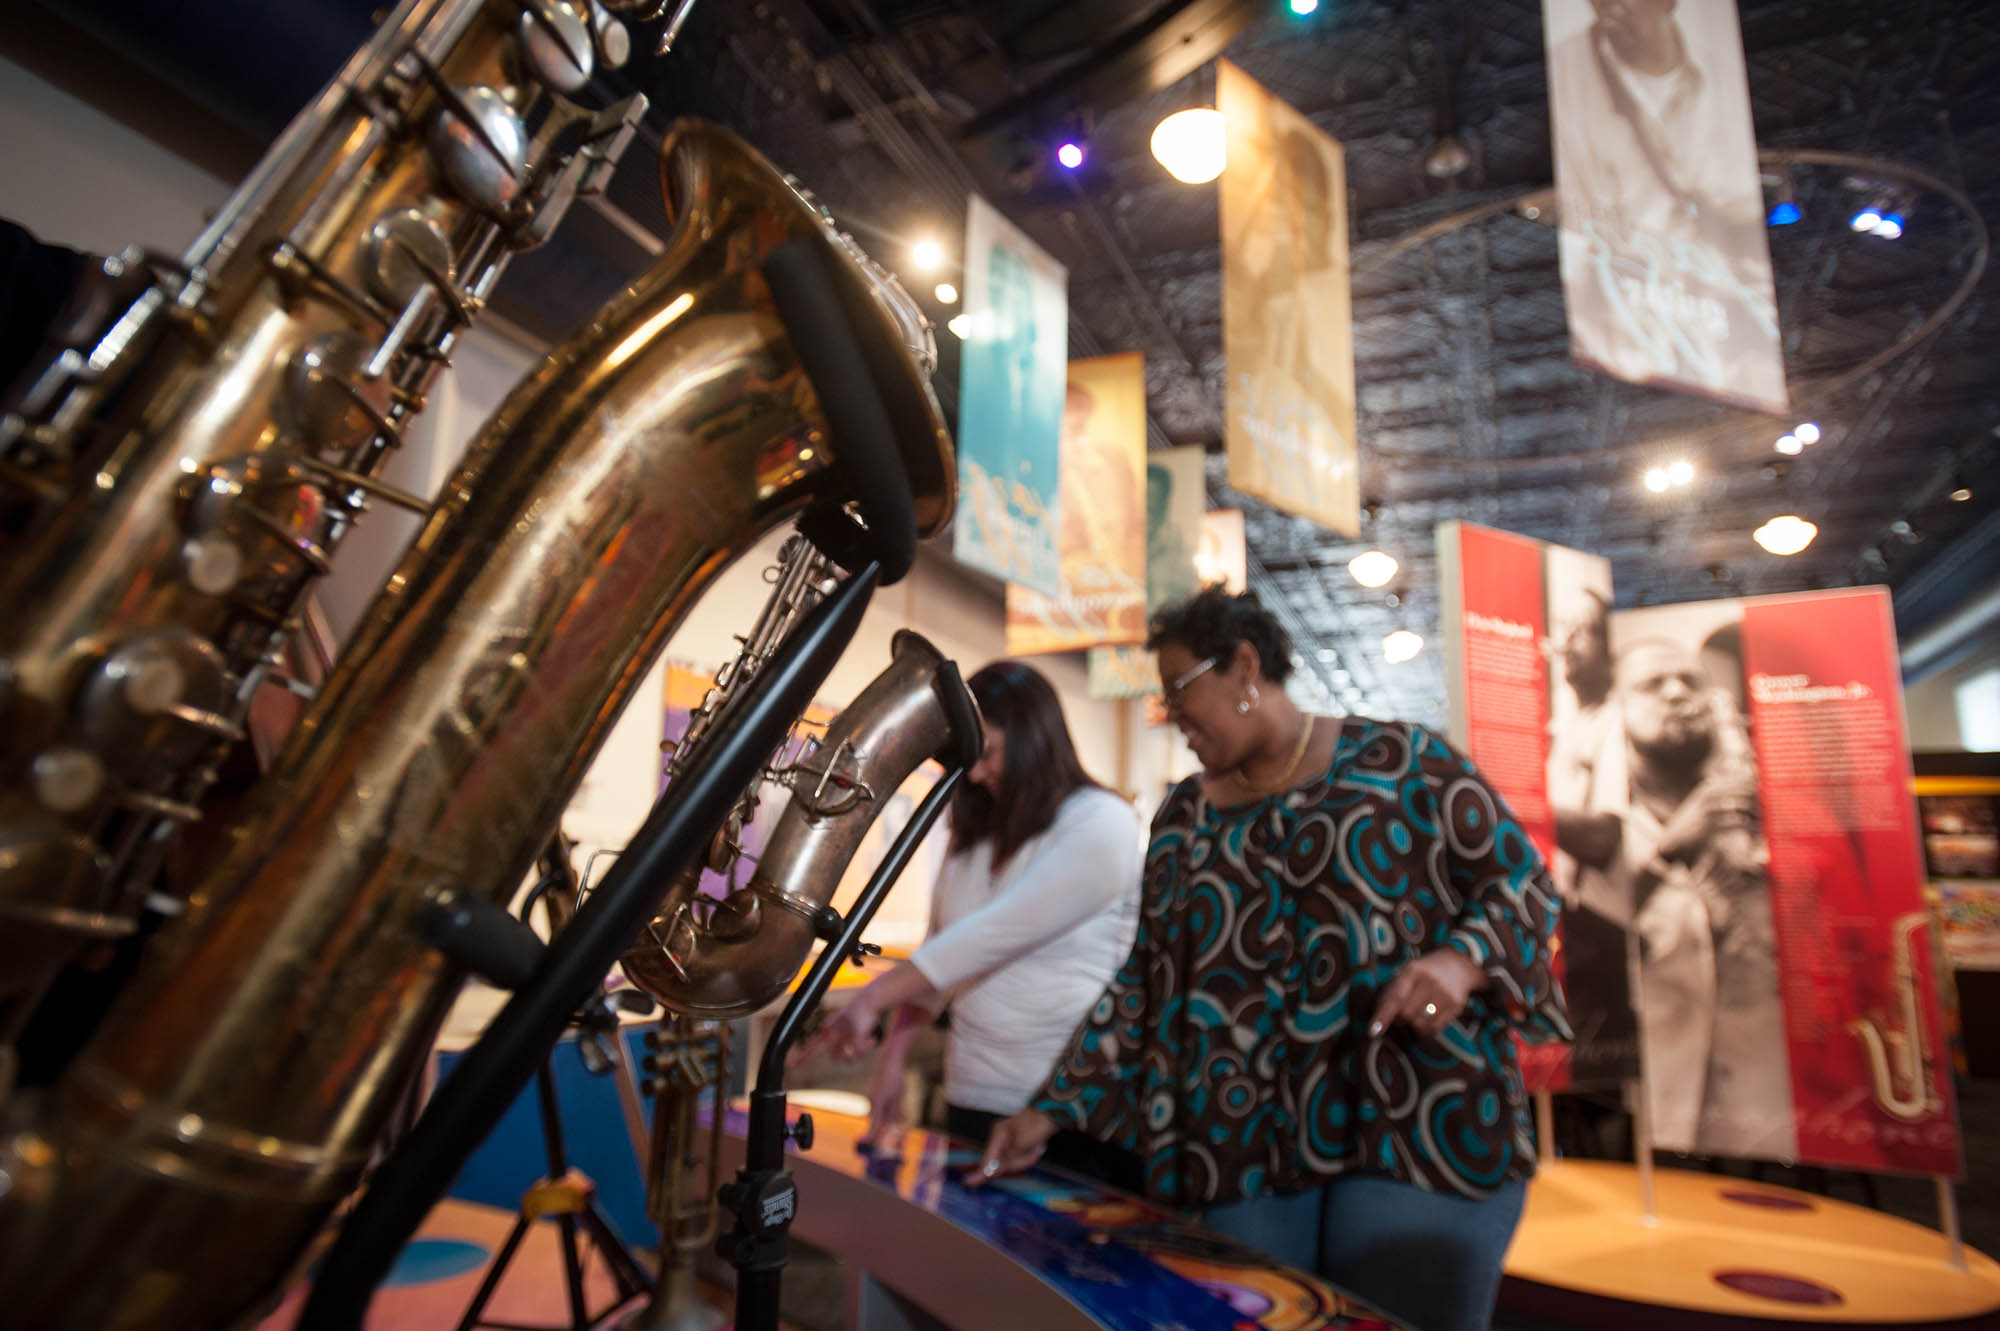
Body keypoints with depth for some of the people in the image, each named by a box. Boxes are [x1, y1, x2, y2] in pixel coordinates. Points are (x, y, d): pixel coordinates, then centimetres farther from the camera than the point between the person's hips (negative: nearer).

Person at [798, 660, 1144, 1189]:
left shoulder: (1102, 825, -12)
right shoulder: (975, 834, 11)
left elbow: (993, 935, -19)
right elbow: (938, 955, 11)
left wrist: (873, 999, -17)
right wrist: (893, 1052, 0)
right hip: (971, 1104, 6)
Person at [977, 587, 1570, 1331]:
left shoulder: (1400, 760, -1)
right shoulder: (1183, 819, 10)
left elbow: (1522, 881, 0)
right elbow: (1142, 985, 10)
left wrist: (1464, 960, -20)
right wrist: (1053, 1109, 4)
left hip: (1416, 1124, -3)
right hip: (1246, 1145, 4)